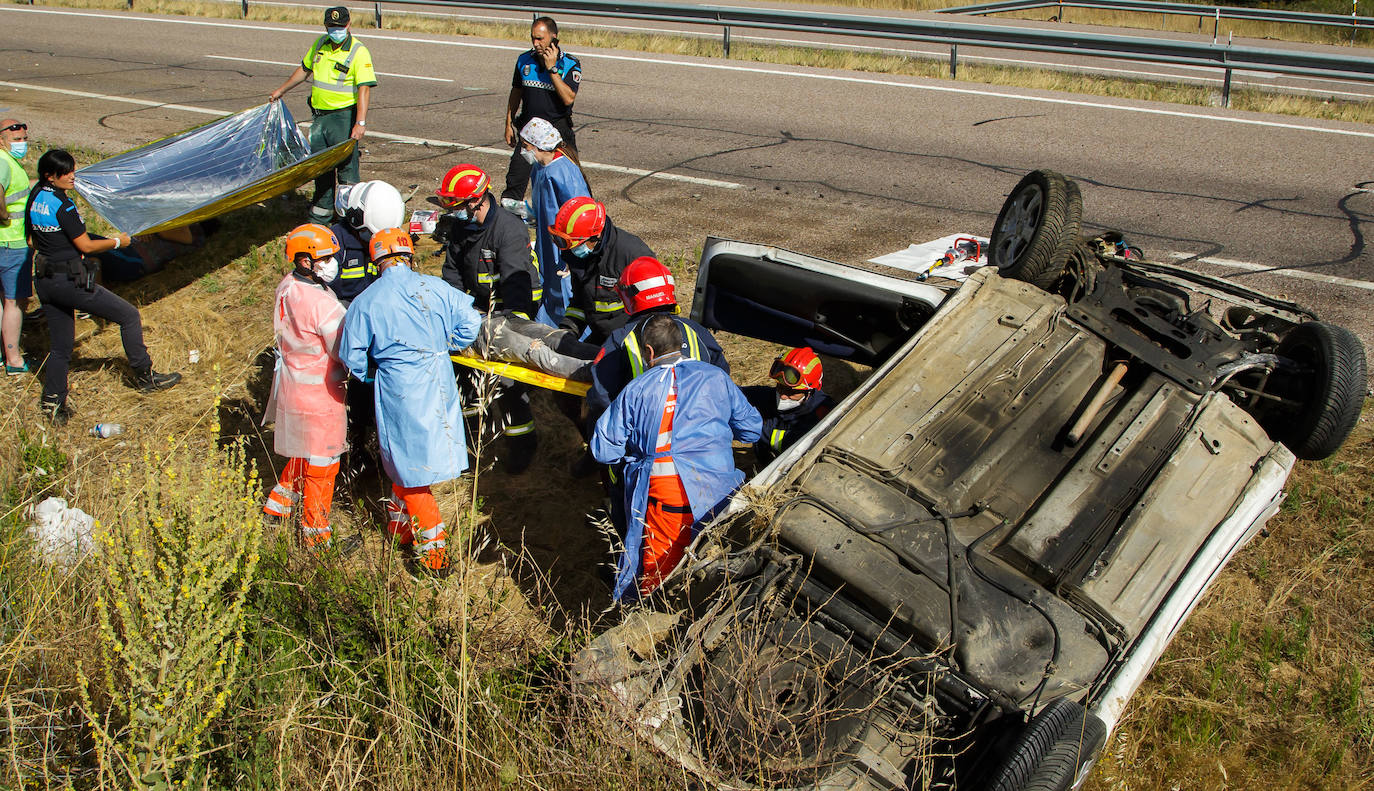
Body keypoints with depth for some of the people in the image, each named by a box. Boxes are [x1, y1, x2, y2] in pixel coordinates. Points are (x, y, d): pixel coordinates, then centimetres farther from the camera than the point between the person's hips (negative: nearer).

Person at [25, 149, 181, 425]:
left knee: (60, 346, 16)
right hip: (70, 280, -9)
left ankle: (53, 402, 16)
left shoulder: (35, 199, 8)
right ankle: (145, 376, 11)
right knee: (129, 315, 4)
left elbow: (32, 241, 18)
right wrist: (117, 241, 1)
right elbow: (86, 246, -14)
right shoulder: (63, 206, -19)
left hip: (44, 282, 9)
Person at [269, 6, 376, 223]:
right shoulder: (319, 44, 8)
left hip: (343, 117, -7)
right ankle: (323, 208, 27)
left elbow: (364, 88, -22)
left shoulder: (359, 52, -13)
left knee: (346, 166, -5)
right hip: (319, 115, 7)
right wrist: (281, 90, 29)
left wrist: (360, 122, -31)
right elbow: (304, 69, 24)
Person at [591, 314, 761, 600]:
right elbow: (751, 429, 15)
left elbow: (604, 450, 6)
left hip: (664, 493, -1)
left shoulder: (635, 391, 5)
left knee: (659, 568, 9)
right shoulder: (716, 377, 10)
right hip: (716, 488, 1)